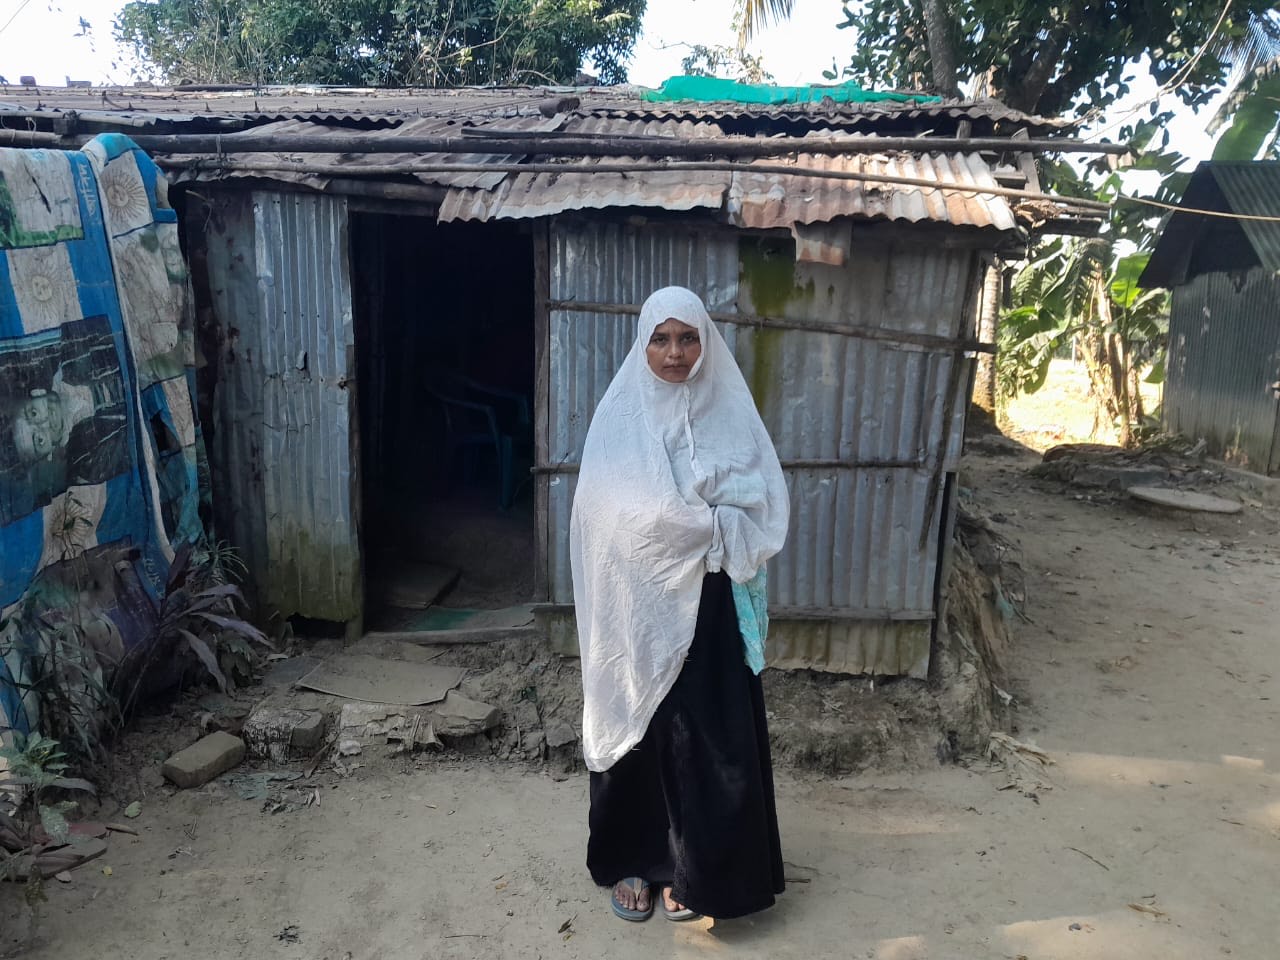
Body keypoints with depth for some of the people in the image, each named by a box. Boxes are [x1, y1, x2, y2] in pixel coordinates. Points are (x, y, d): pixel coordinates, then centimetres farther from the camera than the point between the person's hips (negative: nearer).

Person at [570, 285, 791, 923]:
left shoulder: (730, 412, 2)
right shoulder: (619, 415, -4)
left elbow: (764, 503, -3)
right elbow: (617, 513, -14)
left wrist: (682, 520, -15)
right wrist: (709, 522, -13)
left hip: (709, 604, 1)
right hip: (638, 602, -1)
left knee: (706, 734, 6)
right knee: (635, 727, 10)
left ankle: (691, 870, 24)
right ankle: (632, 862, 28)